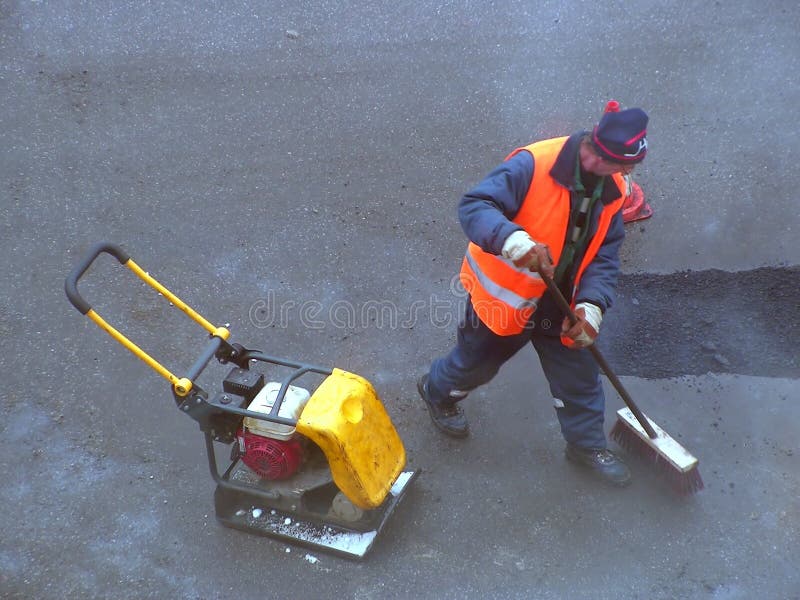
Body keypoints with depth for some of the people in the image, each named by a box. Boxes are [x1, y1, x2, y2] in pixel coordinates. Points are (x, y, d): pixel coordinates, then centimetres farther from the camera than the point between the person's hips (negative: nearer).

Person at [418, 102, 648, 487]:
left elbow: (605, 256, -6)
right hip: (504, 296, -5)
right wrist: (515, 241, -53)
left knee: (579, 374, 16)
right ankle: (437, 392, 51)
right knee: (476, 363, 18)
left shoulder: (612, 189, -6)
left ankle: (587, 445, 40)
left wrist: (590, 306, -22)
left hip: (560, 304, 5)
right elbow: (473, 206, -35)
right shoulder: (533, 166, -28)